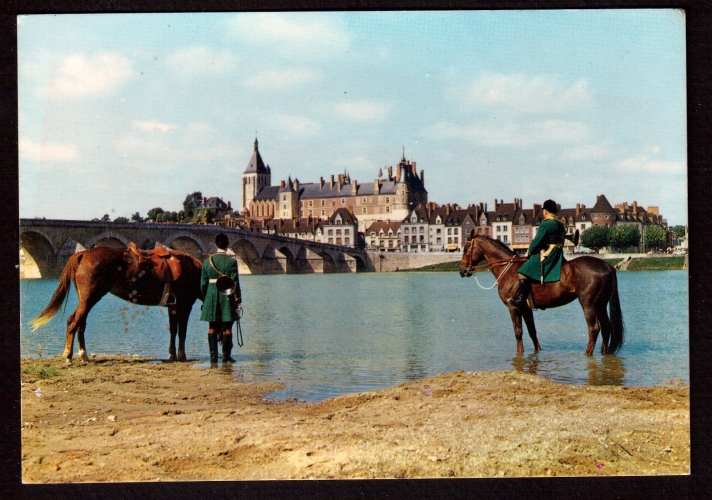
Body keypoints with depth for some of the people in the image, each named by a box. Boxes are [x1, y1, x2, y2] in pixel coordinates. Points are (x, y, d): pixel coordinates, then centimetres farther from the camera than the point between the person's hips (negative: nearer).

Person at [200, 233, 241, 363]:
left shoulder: (207, 261, 2)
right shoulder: (231, 261, -7)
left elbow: (203, 283, 5)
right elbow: (235, 282, -8)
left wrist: (205, 299, 14)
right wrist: (238, 298, 0)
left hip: (211, 297, 3)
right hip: (227, 298, -3)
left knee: (212, 327, 9)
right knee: (227, 328, 3)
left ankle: (213, 356, 7)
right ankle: (226, 356, 1)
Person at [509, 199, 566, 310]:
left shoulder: (545, 224, -13)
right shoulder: (561, 225, 13)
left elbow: (536, 241, -13)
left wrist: (530, 251, 2)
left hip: (545, 254, -10)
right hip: (558, 255, 10)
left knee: (524, 272, -11)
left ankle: (521, 299, -19)